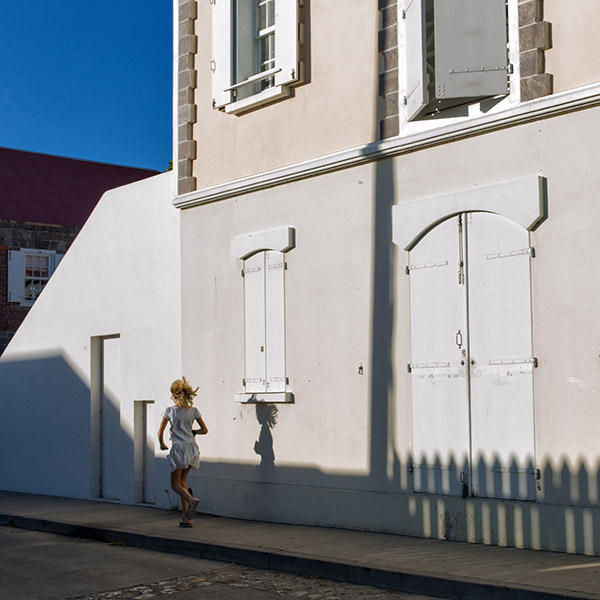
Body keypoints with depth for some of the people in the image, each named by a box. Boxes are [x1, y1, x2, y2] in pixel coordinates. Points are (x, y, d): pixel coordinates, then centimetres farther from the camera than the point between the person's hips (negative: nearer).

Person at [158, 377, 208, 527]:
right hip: (191, 447, 4)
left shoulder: (170, 411, -6)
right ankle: (185, 517, 10)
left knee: (175, 484, 6)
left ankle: (191, 500, -25)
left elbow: (160, 432, -5)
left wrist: (162, 444, 14)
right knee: (182, 481, 16)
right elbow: (205, 430, 5)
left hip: (178, 448, -4)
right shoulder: (193, 411, 2)